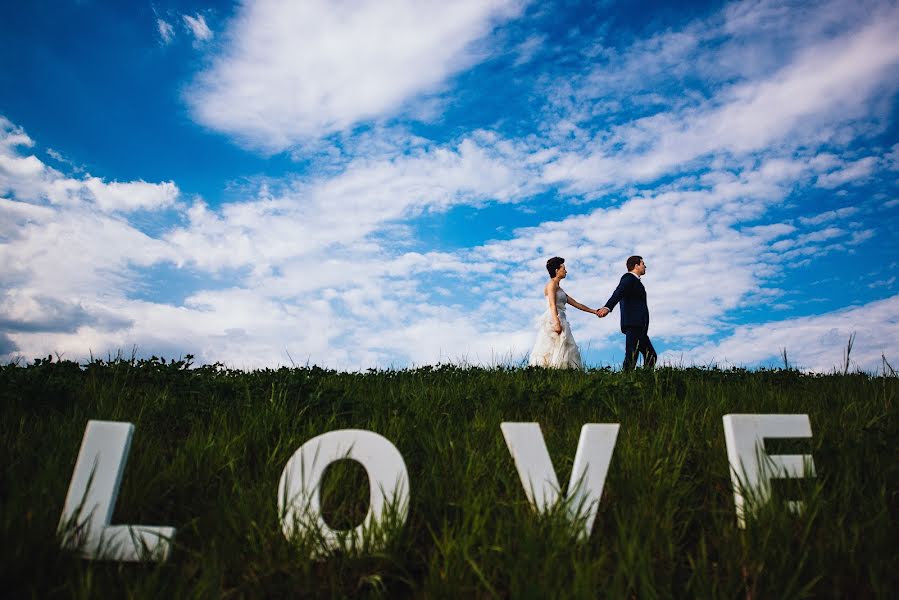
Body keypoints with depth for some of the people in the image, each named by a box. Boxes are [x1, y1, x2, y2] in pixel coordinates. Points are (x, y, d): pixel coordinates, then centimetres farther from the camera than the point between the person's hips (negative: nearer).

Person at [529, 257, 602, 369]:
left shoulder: (558, 288, 26)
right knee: (552, 351, -17)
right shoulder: (551, 284, -1)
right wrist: (557, 323, -25)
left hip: (560, 320, 9)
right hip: (553, 321, -9)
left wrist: (594, 311, 26)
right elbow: (552, 305, -14)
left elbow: (575, 303, 27)